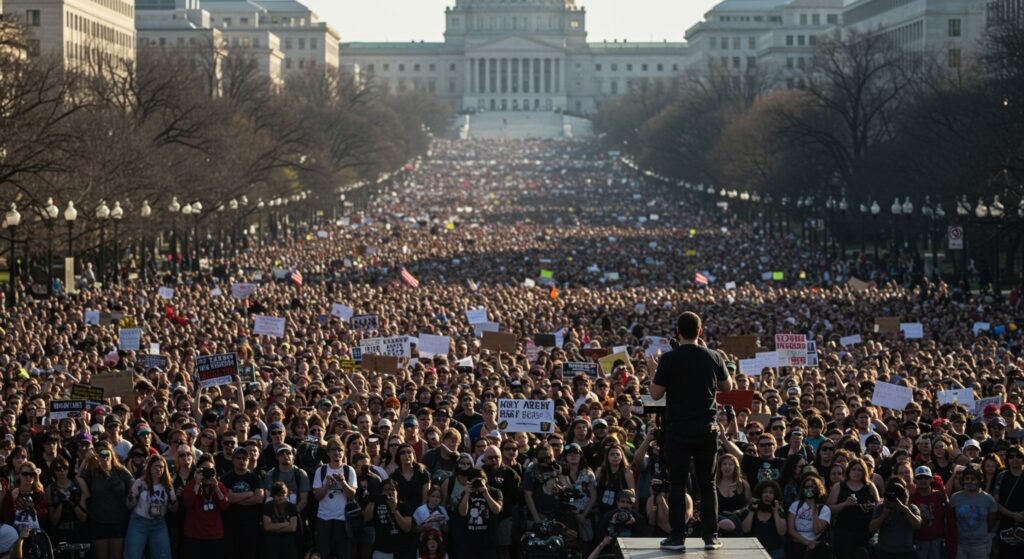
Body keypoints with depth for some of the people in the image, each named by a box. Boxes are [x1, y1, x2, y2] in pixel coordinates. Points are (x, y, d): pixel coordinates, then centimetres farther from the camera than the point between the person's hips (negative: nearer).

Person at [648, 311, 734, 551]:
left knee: (677, 484, 3)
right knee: (707, 483, 10)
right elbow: (727, 387, 14)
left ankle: (678, 537, 2)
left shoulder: (669, 359, -10)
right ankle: (711, 536, 10)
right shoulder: (713, 357, -1)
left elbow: (656, 394, -6)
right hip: (706, 429, 2)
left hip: (678, 429, -2)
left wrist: (654, 373, 12)